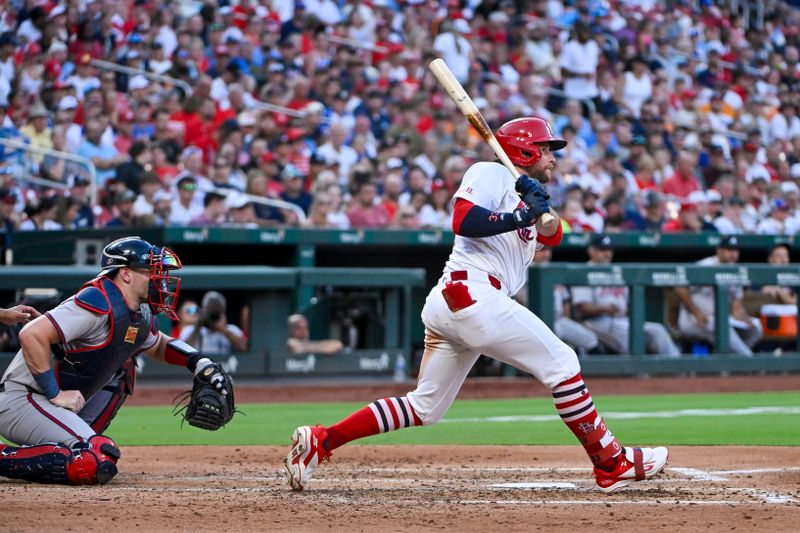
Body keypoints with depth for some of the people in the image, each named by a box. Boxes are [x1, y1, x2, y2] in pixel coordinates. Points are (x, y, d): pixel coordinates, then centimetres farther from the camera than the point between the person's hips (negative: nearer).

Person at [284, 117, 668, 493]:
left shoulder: (525, 195, 28)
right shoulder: (490, 175, 1)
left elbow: (552, 235, 10)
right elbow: (463, 220, -16)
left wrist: (540, 208, -8)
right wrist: (519, 217, -16)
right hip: (473, 293, -10)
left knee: (424, 408, 11)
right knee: (561, 363, -7)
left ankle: (321, 440, 8)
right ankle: (611, 465, -4)